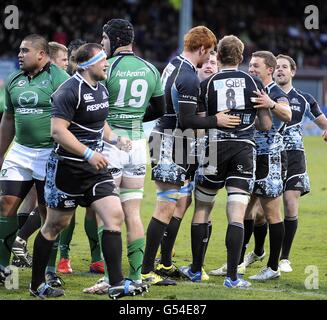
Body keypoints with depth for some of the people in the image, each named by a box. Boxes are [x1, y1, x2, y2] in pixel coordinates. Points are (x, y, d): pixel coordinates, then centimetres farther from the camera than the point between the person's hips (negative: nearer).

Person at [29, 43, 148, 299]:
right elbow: (58, 131, -22)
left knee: (115, 216, -7)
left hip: (95, 166, 7)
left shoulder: (102, 89, 11)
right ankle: (37, 284, 19)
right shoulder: (70, 91, -16)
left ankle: (117, 284, -7)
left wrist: (115, 139, 7)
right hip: (67, 168, -7)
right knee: (55, 226, 4)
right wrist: (89, 154, -25)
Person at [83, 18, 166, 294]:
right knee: (133, 214, 9)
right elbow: (159, 110, 17)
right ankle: (136, 277, 8)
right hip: (137, 143, 5)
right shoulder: (150, 71, 8)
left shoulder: (105, 68, -10)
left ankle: (111, 278, -7)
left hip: (110, 140, -5)